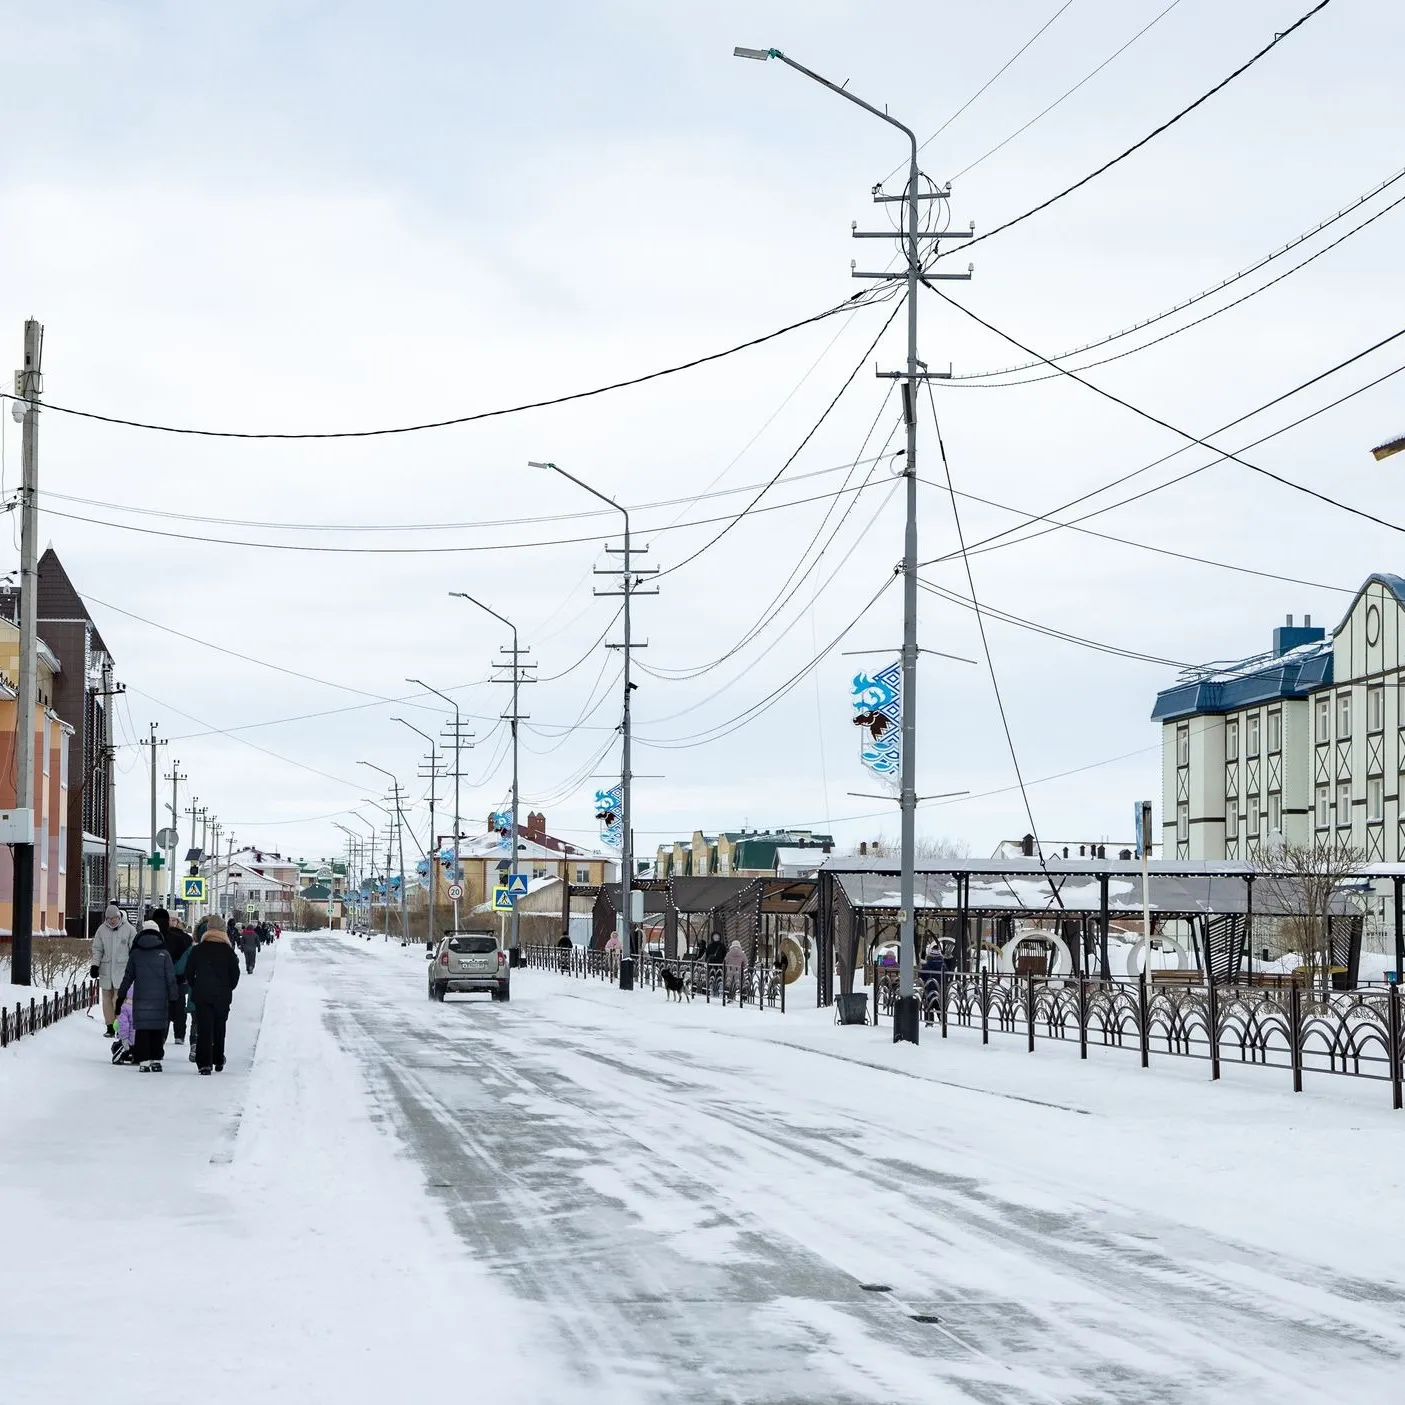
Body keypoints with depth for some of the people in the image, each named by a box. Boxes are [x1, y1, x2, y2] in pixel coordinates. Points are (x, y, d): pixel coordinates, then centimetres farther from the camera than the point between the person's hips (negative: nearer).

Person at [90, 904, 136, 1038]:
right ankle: (110, 1026, 10)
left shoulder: (129, 929, -2)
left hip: (122, 969, -3)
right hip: (106, 969, 3)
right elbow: (97, 949, 9)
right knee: (107, 997, 5)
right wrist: (95, 965, -1)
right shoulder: (102, 929, 4)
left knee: (119, 998, -11)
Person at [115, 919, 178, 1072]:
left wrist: (121, 996, 15)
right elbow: (171, 979, 0)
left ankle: (144, 1062, -3)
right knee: (158, 1031, 9)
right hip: (160, 1000, 0)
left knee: (142, 1031, 2)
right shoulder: (164, 954, 0)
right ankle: (156, 1059, 10)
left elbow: (127, 977, 7)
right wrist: (173, 1000, 6)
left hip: (140, 999, 0)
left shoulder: (135, 954, 3)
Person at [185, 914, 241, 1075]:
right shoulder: (228, 951, -4)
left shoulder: (198, 950, -2)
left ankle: (204, 1063, -12)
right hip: (222, 996, 0)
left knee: (203, 1028, -2)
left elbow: (188, 972, 2)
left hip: (201, 995, 0)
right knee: (219, 1028, 16)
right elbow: (235, 974, -2)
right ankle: (218, 1060, 25)